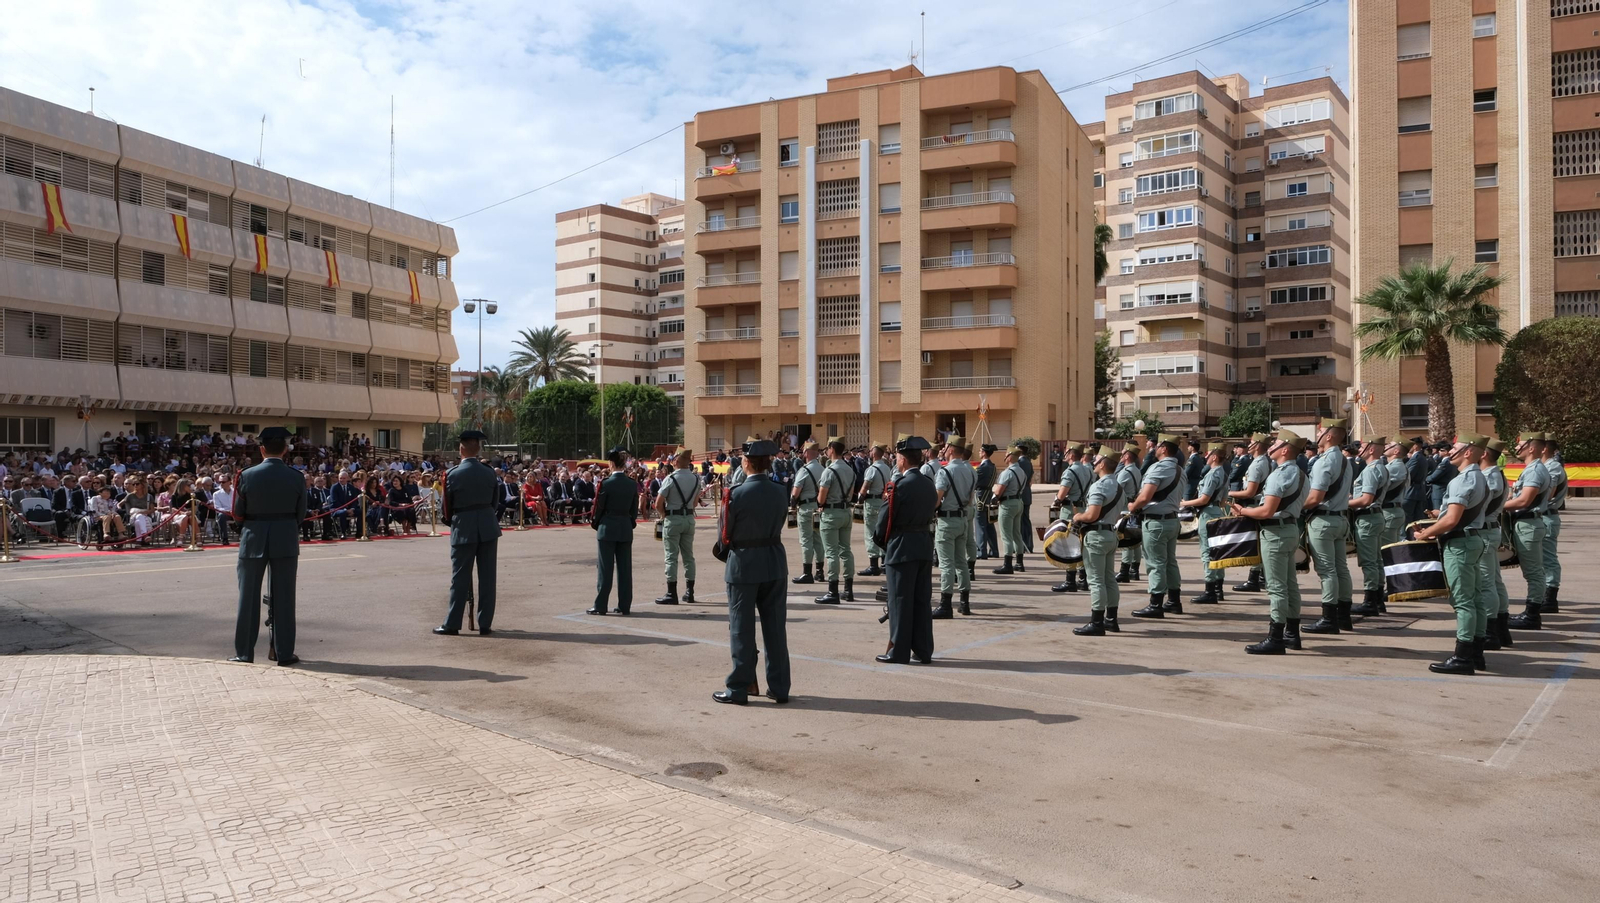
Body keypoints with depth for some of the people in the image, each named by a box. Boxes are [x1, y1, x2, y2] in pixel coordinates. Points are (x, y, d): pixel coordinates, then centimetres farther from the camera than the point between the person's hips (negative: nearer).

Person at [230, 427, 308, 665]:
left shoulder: (247, 476, -6)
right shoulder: (296, 477, -6)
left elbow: (238, 513, 1)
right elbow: (301, 513, 0)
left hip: (253, 540, 0)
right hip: (286, 541, 0)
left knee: (248, 596, 9)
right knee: (284, 597, 5)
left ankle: (244, 652, 14)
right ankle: (284, 653, 8)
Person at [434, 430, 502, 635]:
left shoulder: (453, 474, -7)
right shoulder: (489, 472, 1)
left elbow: (445, 505, 0)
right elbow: (494, 501, 8)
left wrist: (446, 520, 20)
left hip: (463, 528, -2)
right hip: (488, 527, 2)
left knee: (460, 577, 4)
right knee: (487, 576, 5)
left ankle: (452, 624, 8)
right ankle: (485, 624, 7)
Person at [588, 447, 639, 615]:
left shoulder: (606, 484, -12)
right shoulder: (633, 485, 1)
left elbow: (599, 508, -6)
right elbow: (635, 510, 6)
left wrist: (595, 524, 10)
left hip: (607, 529, -4)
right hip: (626, 530, 4)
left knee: (605, 569, 1)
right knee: (625, 568, 8)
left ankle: (600, 606, 5)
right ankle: (625, 606, 11)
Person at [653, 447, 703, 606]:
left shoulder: (670, 479, -14)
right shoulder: (696, 478, 3)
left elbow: (658, 504, -13)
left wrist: (664, 515, 3)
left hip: (673, 519, -5)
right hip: (689, 518, 5)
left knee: (671, 557, -1)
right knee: (688, 556, 12)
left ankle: (671, 594, -1)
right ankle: (689, 593, 15)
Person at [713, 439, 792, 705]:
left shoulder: (737, 494, -15)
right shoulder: (780, 492, -1)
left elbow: (725, 536, -7)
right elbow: (778, 525, 6)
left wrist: (726, 546, 14)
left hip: (744, 564, -4)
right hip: (775, 563, 4)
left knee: (742, 628, 5)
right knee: (775, 626, 10)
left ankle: (738, 688, 12)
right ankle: (779, 687, 17)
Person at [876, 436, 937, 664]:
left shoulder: (901, 484, -14)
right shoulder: (929, 485, 8)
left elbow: (886, 519, -12)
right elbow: (929, 515, 11)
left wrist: (881, 540, 5)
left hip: (902, 548, -7)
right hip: (925, 547, 7)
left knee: (900, 601, 0)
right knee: (923, 600, 10)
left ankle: (899, 651, 5)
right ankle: (923, 651, 15)